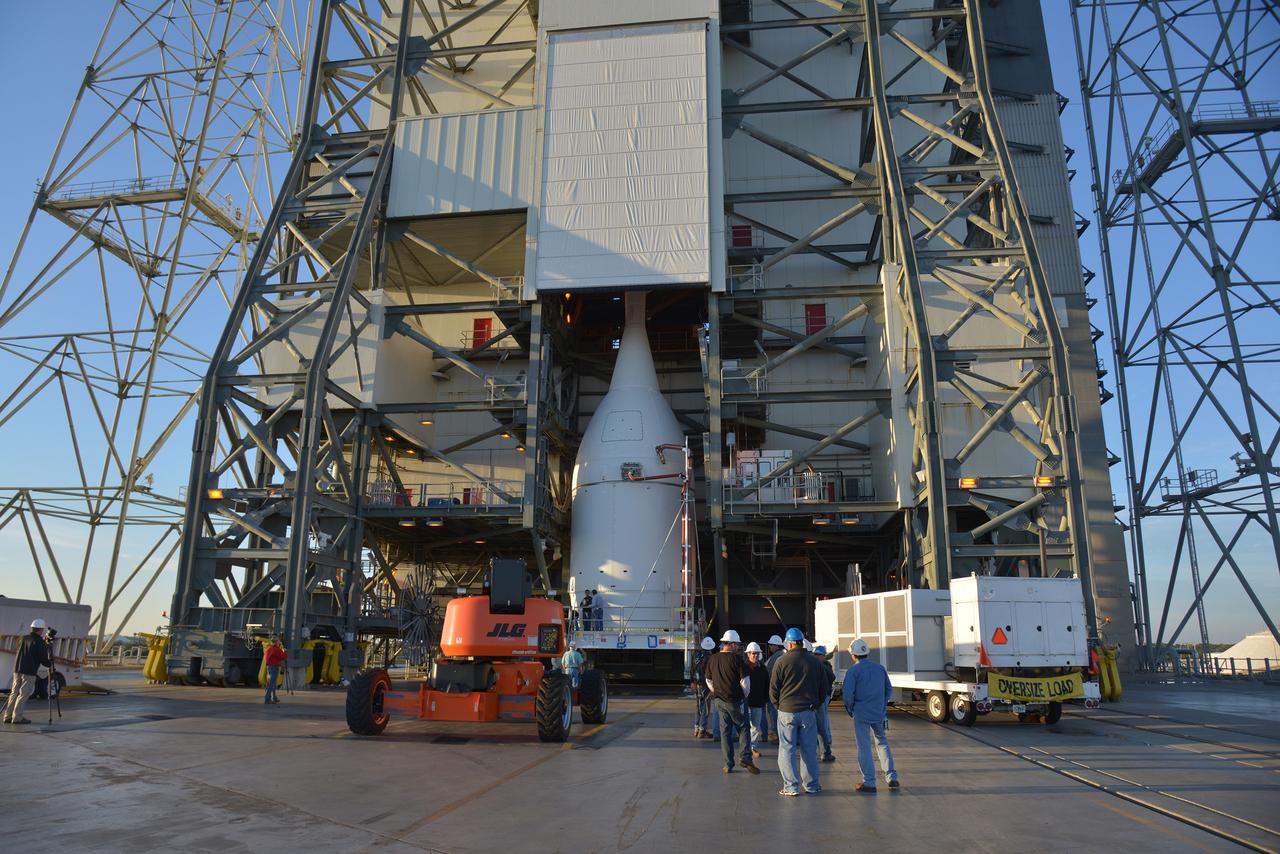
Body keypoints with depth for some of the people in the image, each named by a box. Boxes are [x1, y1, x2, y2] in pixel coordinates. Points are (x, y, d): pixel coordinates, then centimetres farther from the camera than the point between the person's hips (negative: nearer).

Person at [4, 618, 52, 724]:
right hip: (29, 672, -7)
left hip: (17, 669, 7)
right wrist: (50, 663, 10)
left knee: (14, 693, 12)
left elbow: (17, 654, 22)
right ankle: (17, 717, -5)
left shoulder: (23, 638, 13)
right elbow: (43, 659, -7)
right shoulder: (40, 642, -8)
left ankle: (8, 716, 13)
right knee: (24, 694, -3)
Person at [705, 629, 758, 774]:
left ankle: (728, 764, 12)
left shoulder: (713, 659, 5)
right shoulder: (736, 659, -13)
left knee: (725, 731, 10)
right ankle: (745, 758, -4)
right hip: (735, 701, -5)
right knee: (744, 728, 8)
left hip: (719, 701, 5)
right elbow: (745, 681, -12)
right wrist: (744, 695, 4)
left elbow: (709, 681, 14)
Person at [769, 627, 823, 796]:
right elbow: (821, 687, 11)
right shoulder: (814, 662, 2)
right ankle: (811, 785, 18)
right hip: (808, 712, 3)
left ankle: (791, 787, 5)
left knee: (787, 750, 5)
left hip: (787, 712, -3)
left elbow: (773, 689, -4)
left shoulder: (782, 662, -8)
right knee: (809, 749, 12)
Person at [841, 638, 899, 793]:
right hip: (879, 713, 5)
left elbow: (848, 694, -15)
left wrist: (850, 710, 1)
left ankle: (869, 783, 4)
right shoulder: (879, 668, 6)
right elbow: (889, 690, 11)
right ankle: (892, 778, 17)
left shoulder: (852, 671, -10)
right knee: (882, 743, 19)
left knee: (864, 747, 3)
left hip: (861, 714, -5)